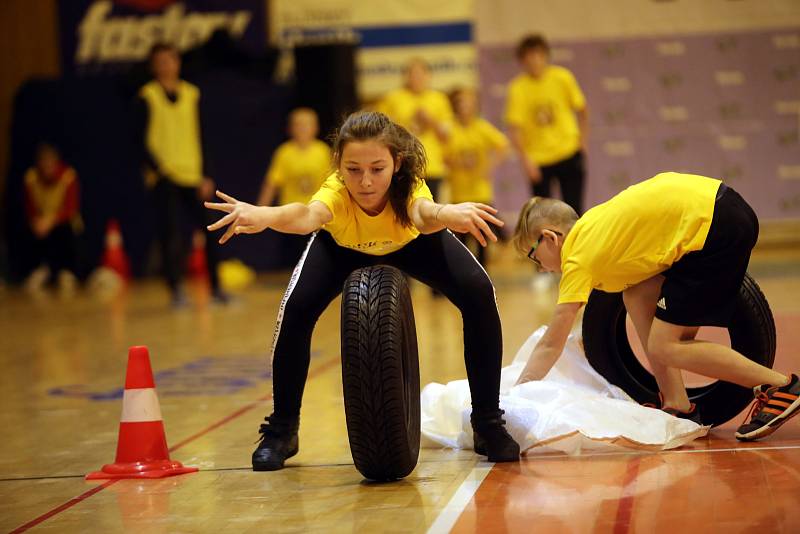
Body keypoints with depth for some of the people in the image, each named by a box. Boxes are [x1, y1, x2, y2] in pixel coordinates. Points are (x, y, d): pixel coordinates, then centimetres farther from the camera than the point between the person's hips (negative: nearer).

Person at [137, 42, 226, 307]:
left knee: (208, 230, 0)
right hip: (165, 175, -3)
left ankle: (215, 287, 10)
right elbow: (143, 138, -2)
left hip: (192, 175, 4)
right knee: (170, 233, -7)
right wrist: (154, 168, -15)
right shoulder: (148, 96, 0)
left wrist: (204, 176, 8)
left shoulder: (191, 93, 11)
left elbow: (198, 137, 13)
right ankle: (175, 290, 1)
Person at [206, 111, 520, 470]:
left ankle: (488, 424, -6)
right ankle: (281, 430, -3)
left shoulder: (408, 187, -40)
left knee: (479, 294, -23)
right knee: (296, 307, -26)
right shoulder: (336, 193, -41)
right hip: (344, 248, 0)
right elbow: (308, 215, -65)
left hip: (410, 243, 0)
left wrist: (451, 213, -89)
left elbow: (423, 214, -64)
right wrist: (262, 216, -88)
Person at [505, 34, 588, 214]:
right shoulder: (518, 88, -12)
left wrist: (582, 140, 5)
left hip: (569, 153, 1)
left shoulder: (562, 77, -6)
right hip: (537, 160, -1)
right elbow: (514, 128, -14)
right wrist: (525, 160, -21)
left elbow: (581, 108, 8)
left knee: (573, 211, 0)